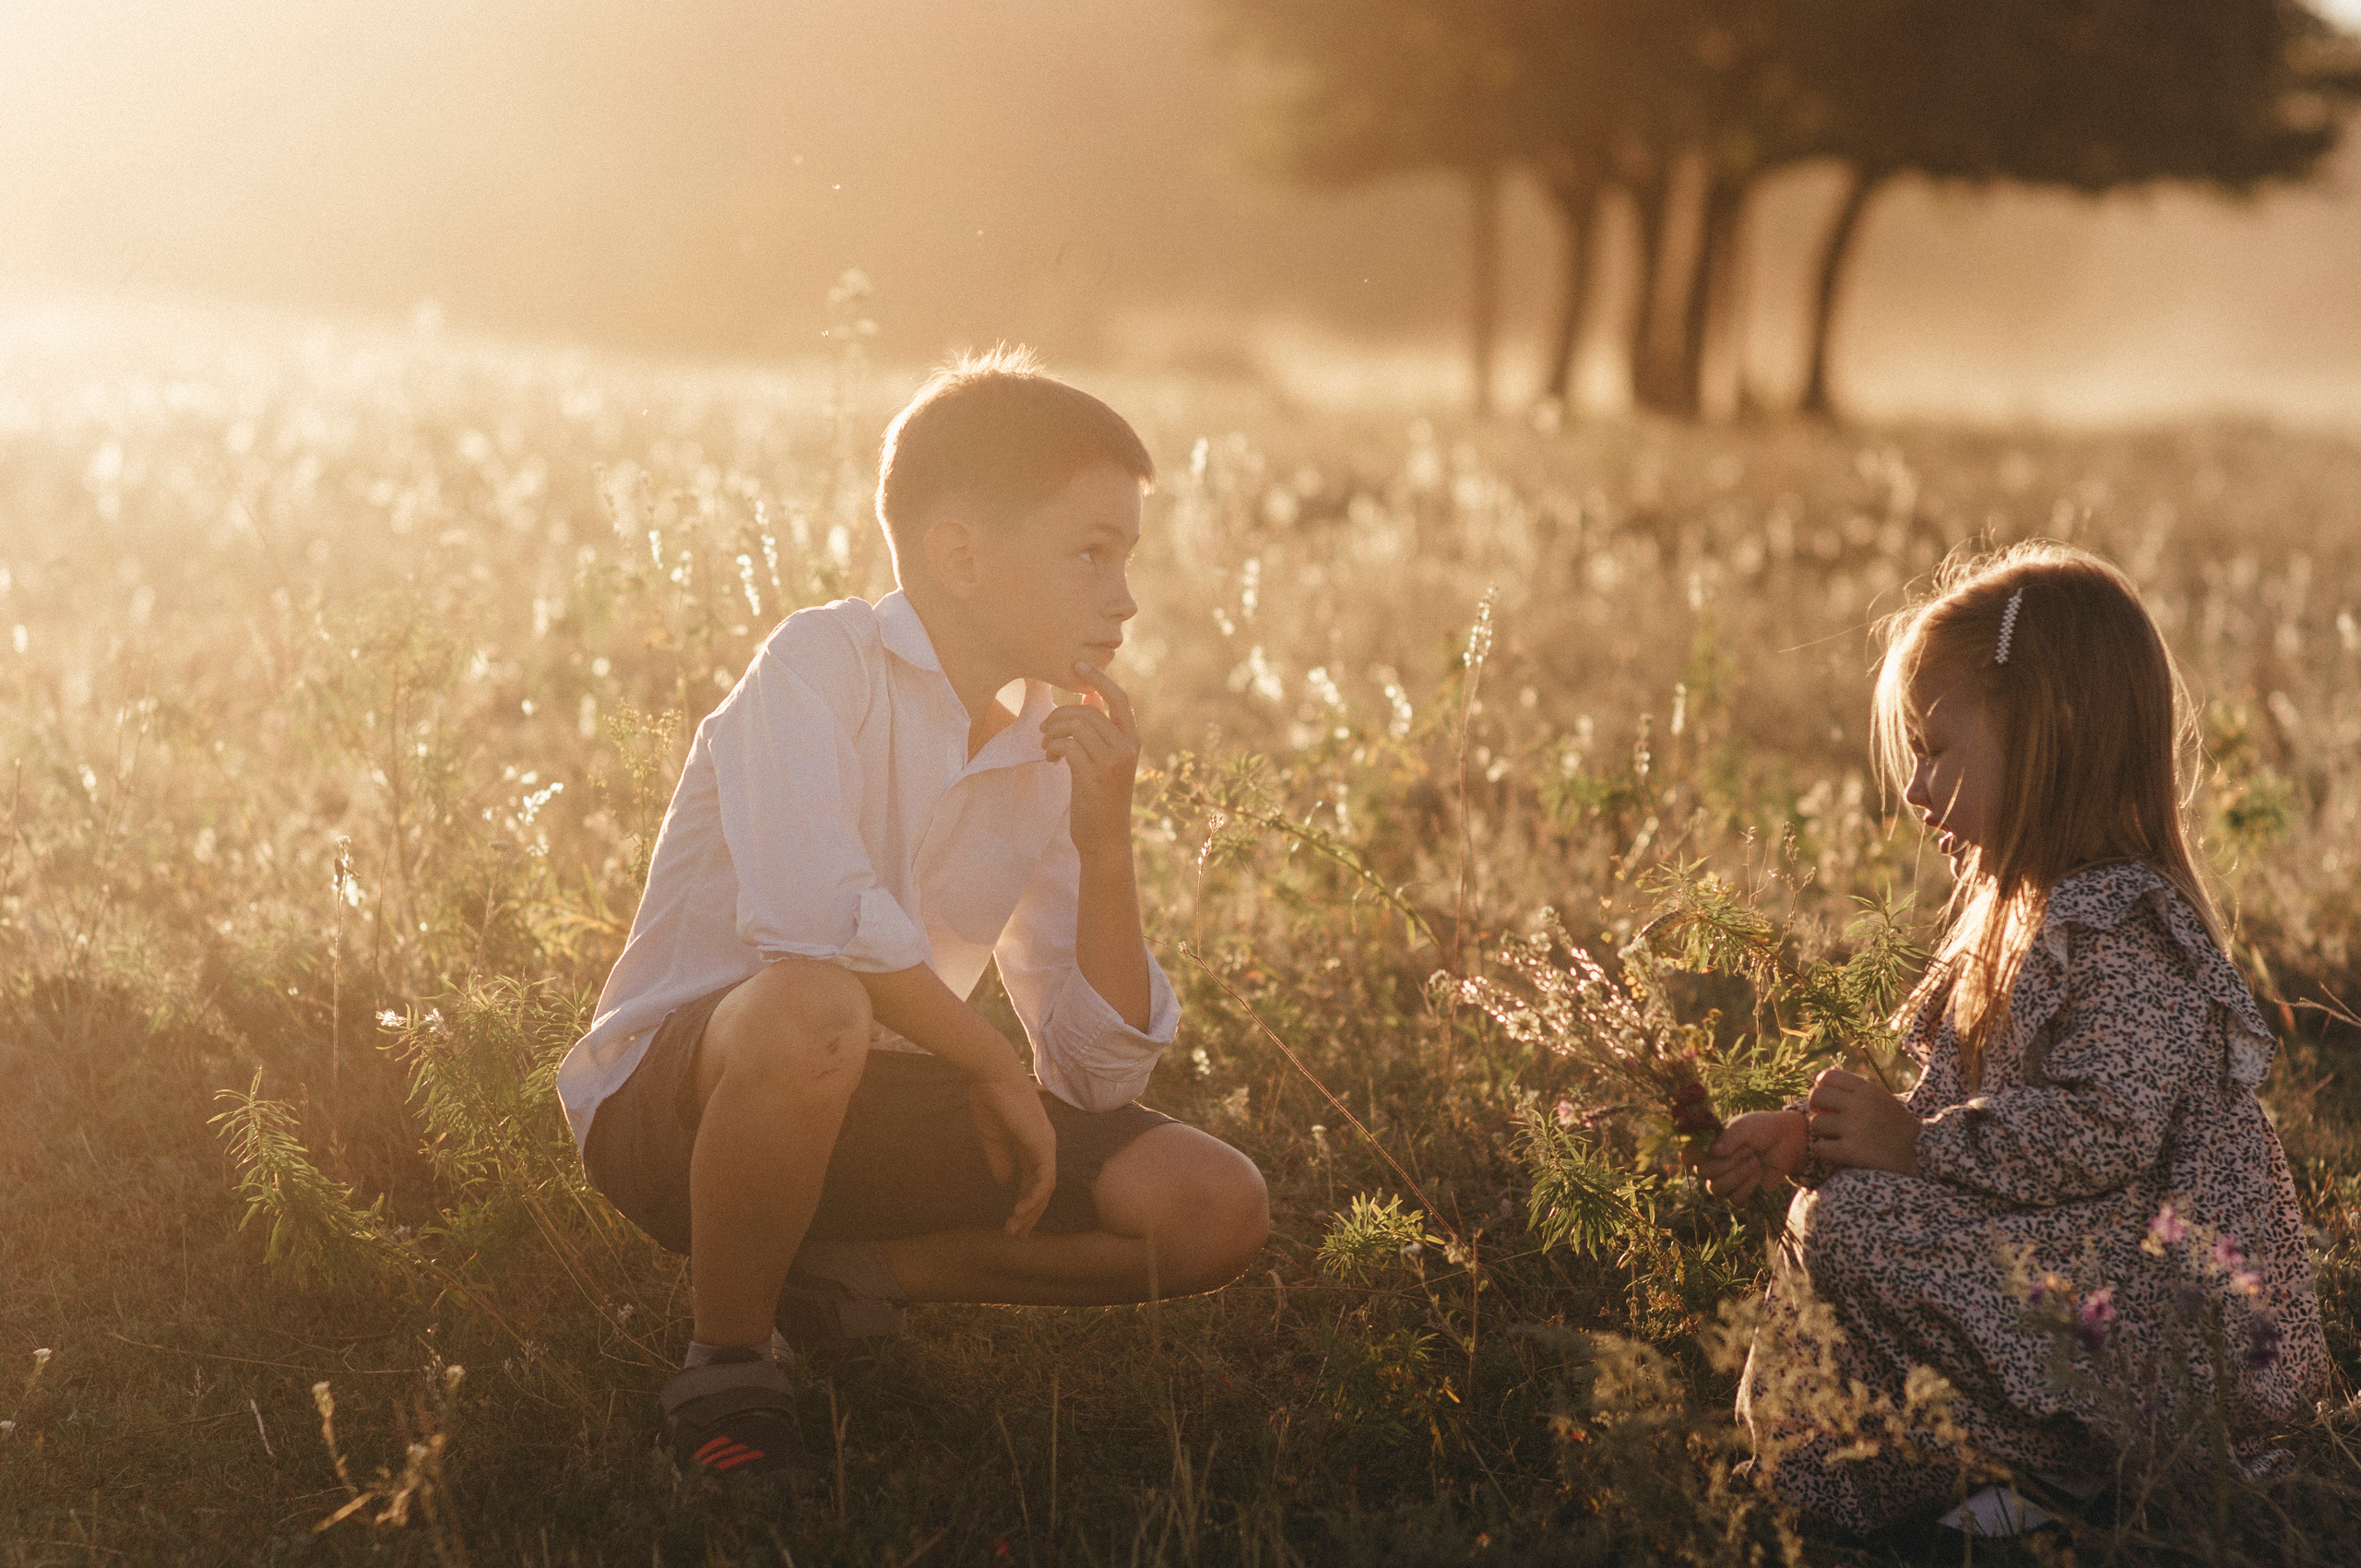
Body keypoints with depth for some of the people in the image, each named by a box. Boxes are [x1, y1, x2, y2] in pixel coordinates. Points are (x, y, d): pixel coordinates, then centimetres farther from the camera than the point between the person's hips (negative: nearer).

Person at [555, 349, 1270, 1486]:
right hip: (672, 1092, -6)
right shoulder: (824, 662, -15)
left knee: (1215, 1211, -9)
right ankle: (729, 1362, -15)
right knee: (812, 1008, -42)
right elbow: (813, 912, -34)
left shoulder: (1042, 758, 5)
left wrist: (1106, 843, -10)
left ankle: (825, 1278, 2)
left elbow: (1101, 1076, 2)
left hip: (859, 1107, 6)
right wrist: (993, 1064, -20)